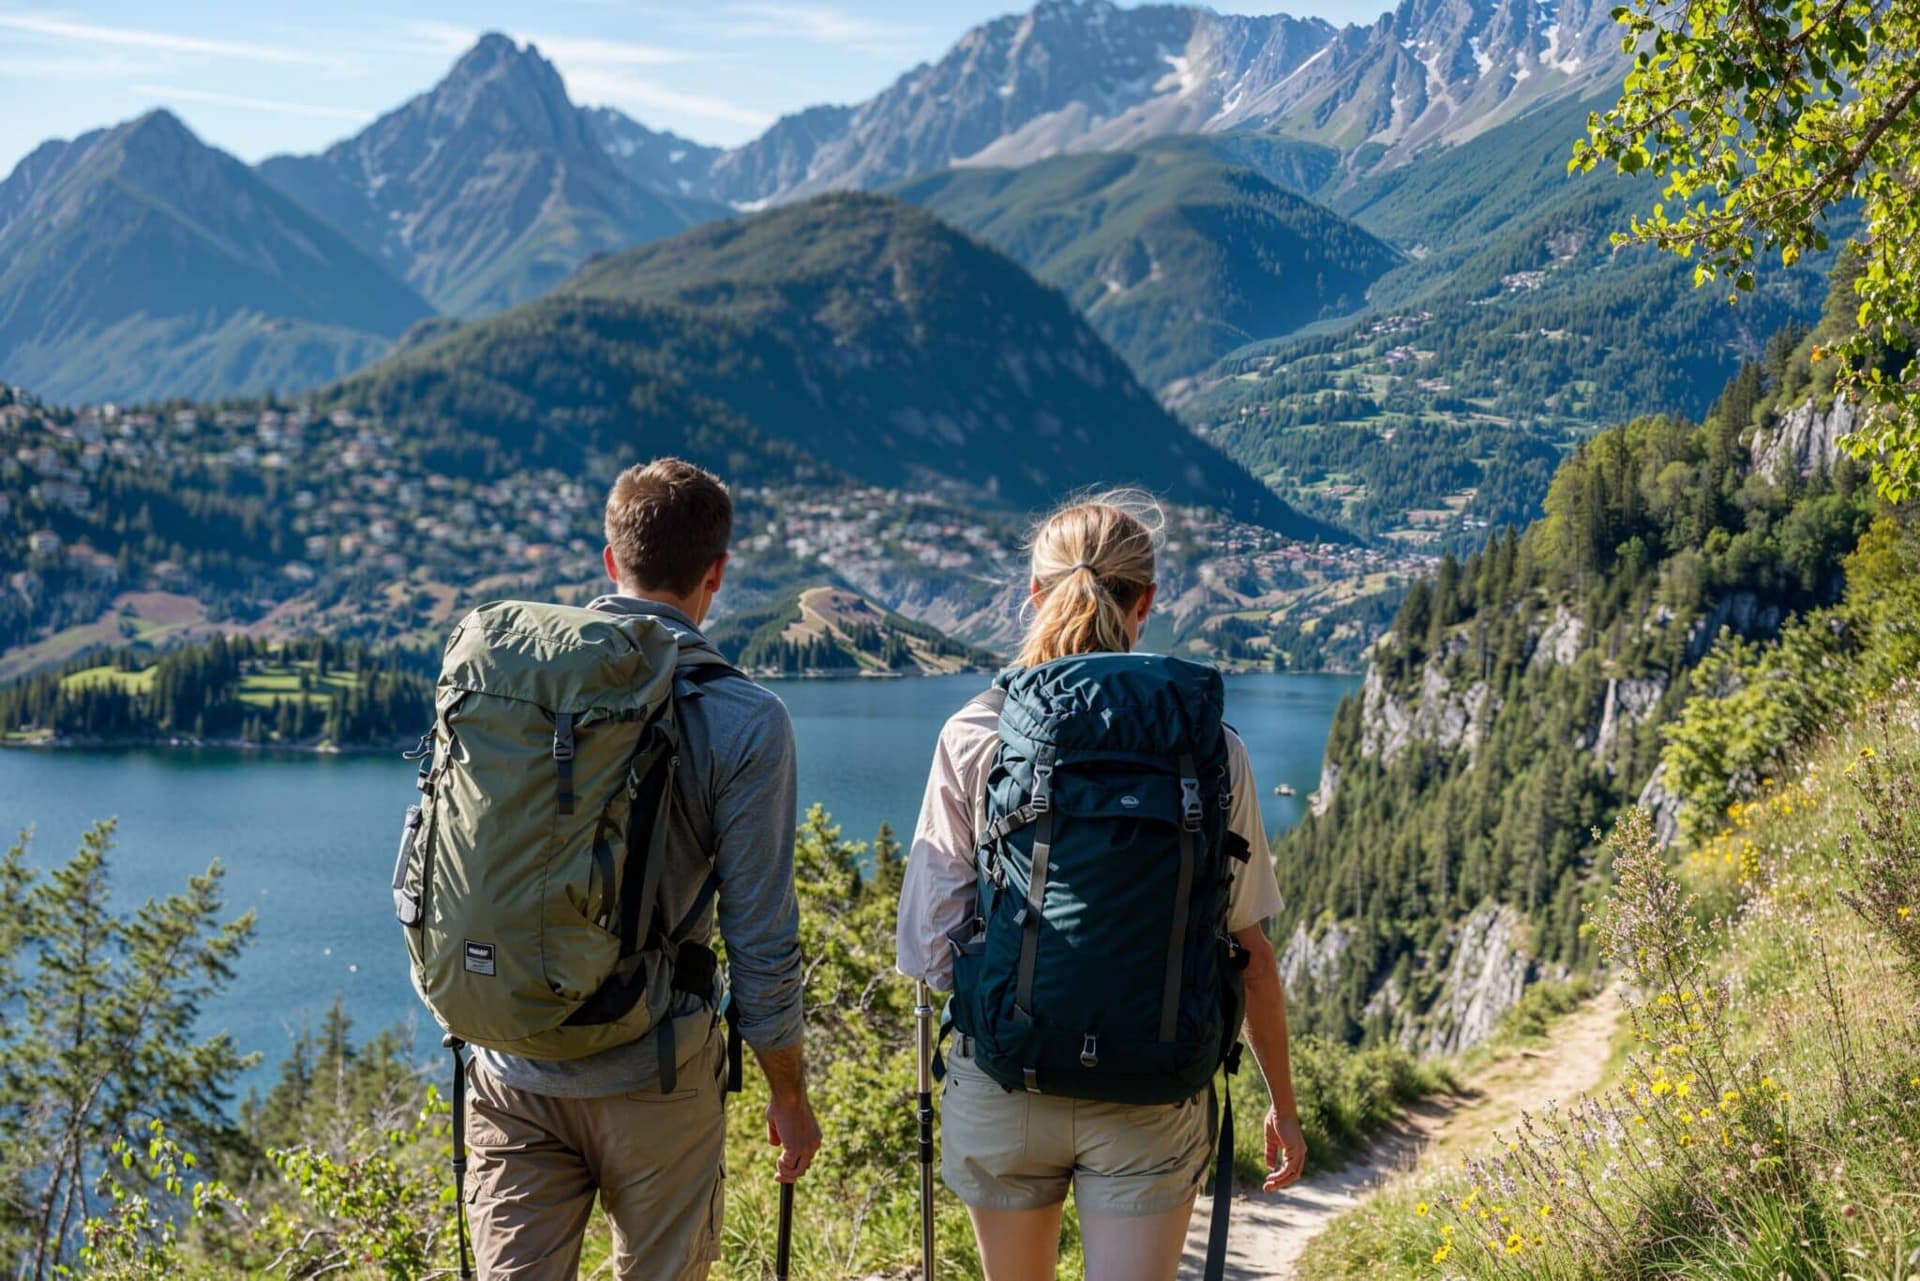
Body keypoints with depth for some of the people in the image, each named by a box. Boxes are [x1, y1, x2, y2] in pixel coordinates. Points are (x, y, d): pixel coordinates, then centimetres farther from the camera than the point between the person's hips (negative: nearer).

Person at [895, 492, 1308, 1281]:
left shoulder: (976, 738, -8)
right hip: (1152, 1101, -1)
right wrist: (1282, 1102, 12)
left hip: (1002, 1087, 1)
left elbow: (926, 951, -9)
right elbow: (1250, 954, -1)